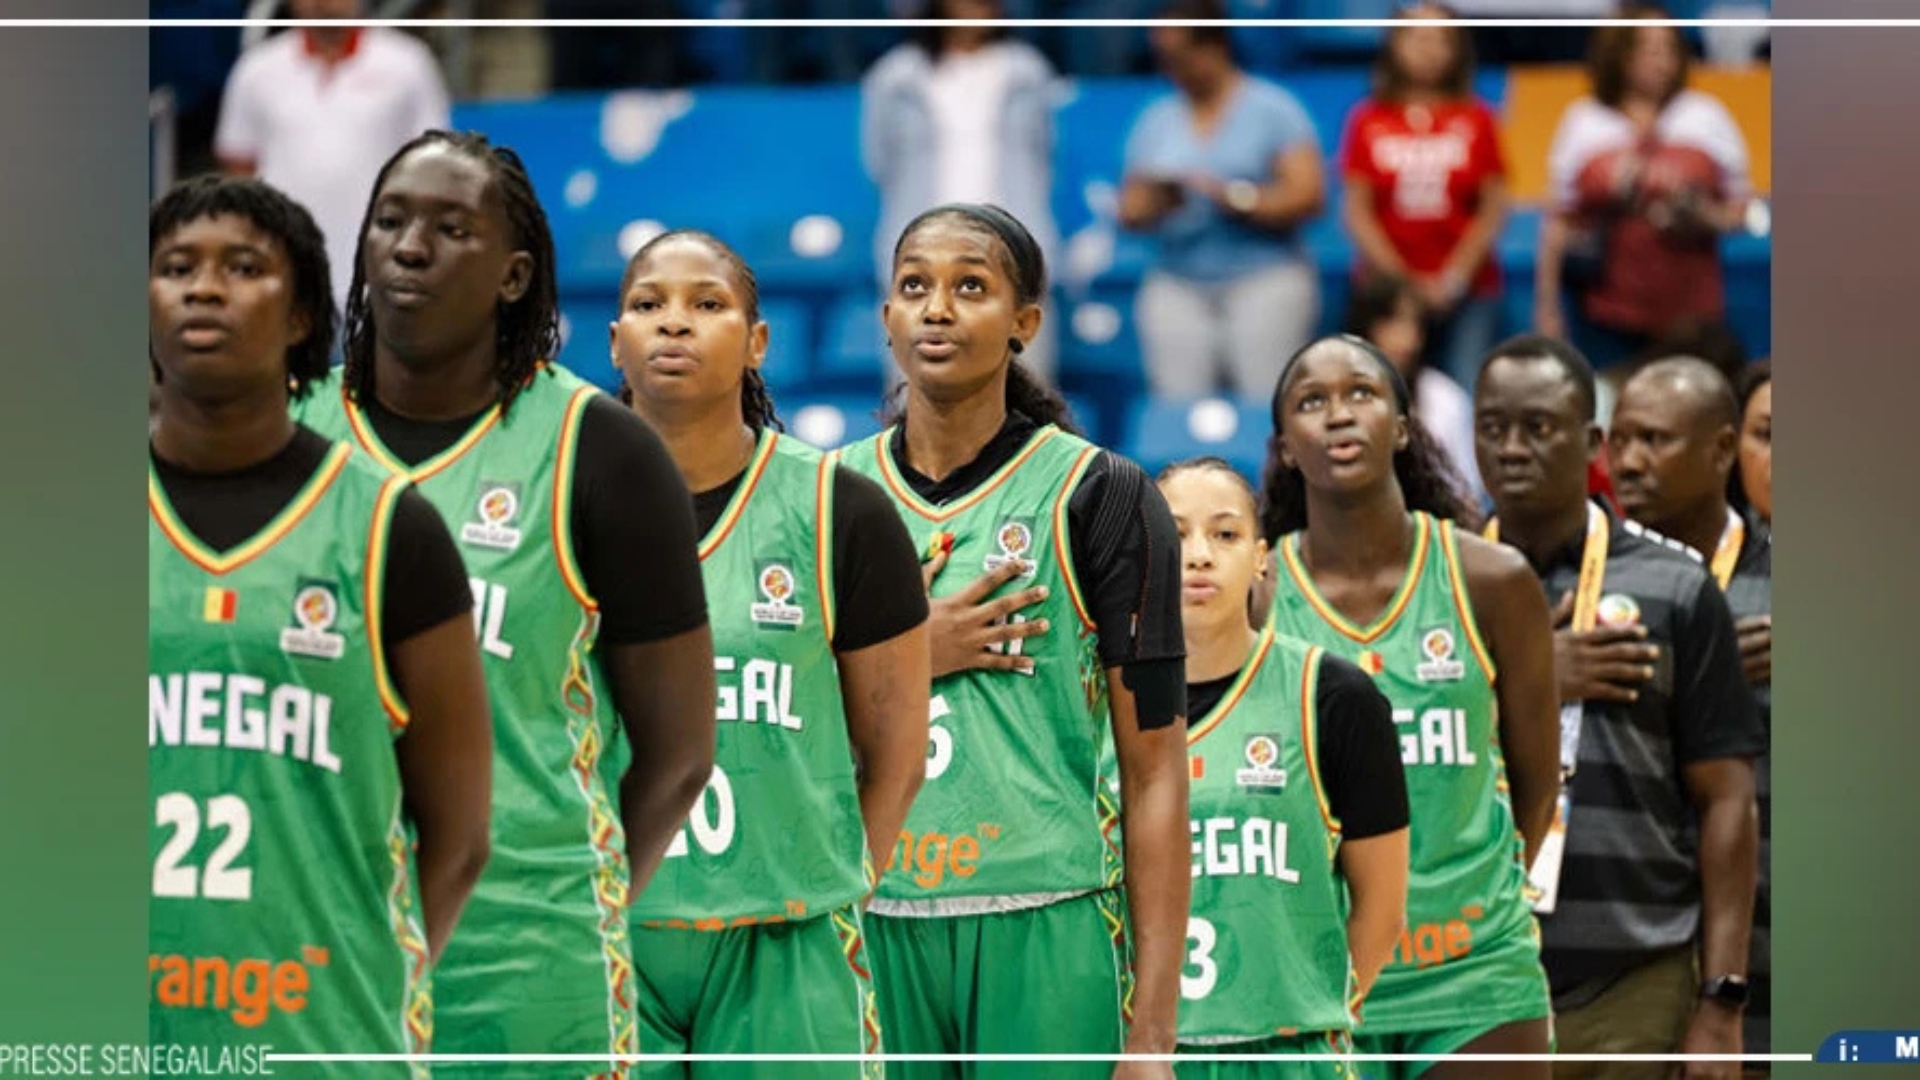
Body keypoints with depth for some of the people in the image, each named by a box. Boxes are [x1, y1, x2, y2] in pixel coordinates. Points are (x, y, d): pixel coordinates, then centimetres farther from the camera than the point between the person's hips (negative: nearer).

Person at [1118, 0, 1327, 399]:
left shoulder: (1272, 108, 3)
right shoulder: (1157, 121, 15)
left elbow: (1309, 194, -5)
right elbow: (1130, 211, 11)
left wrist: (1235, 198, -17)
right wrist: (1154, 204, -12)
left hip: (1265, 279, -3)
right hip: (1177, 287, 3)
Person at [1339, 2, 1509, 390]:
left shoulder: (1476, 119, 6)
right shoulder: (1369, 121, 6)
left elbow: (1494, 208, 3)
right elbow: (1357, 210, 3)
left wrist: (1455, 277, -7)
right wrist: (1400, 279, -6)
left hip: (1465, 290, 0)